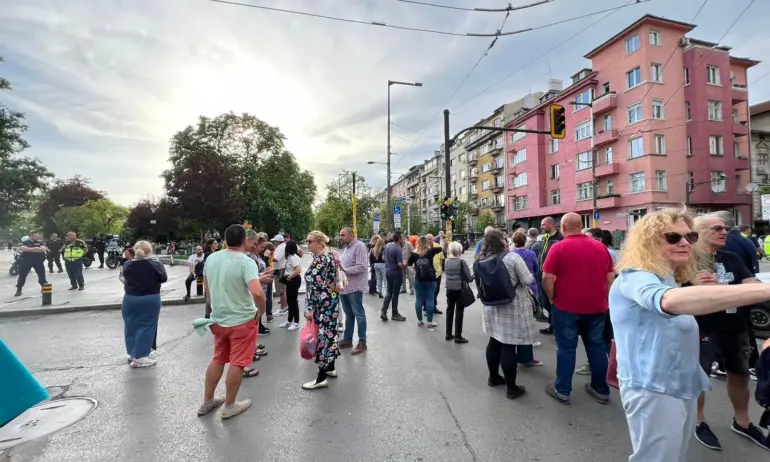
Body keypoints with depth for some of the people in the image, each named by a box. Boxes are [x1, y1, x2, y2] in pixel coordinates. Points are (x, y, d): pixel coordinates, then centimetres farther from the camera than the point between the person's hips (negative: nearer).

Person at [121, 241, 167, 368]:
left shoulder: (127, 265, -6)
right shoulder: (156, 265, -14)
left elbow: (125, 277, 12)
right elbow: (164, 279, -1)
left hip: (130, 299, 3)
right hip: (150, 300, -3)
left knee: (131, 326, 16)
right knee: (146, 326, 3)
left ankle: (132, 353, 29)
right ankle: (139, 357, 3)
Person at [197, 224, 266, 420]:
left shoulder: (211, 259, 2)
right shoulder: (246, 262, -21)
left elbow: (206, 288, 15)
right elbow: (257, 292, -33)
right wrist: (261, 310, -14)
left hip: (218, 319, 7)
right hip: (242, 320, -7)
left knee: (218, 359, 23)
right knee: (237, 363, 8)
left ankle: (207, 402, 34)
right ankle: (229, 407, 21)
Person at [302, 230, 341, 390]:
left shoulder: (320, 260, -19)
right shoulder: (329, 254, 11)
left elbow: (315, 286, -22)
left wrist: (309, 308, -20)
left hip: (323, 303, -10)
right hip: (331, 299, 10)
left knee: (322, 335, -3)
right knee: (329, 332, 17)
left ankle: (321, 378, 6)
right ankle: (331, 368, 30)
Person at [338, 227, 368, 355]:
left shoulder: (359, 246, -14)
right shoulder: (347, 247, 16)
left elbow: (362, 267, -22)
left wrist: (344, 270, -23)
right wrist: (339, 267, 4)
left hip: (354, 287, -9)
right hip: (344, 286, 9)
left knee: (359, 314, 1)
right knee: (348, 314, 16)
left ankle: (362, 342, 11)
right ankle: (347, 340, 26)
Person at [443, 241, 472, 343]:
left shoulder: (446, 261, 0)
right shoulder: (461, 262, -16)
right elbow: (468, 277, -13)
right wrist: (473, 277, 8)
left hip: (449, 289, 5)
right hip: (460, 289, -5)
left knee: (449, 310, 14)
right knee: (459, 312, 3)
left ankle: (448, 334, 22)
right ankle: (458, 336, 8)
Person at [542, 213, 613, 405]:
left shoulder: (558, 247, -12)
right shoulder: (600, 247, 2)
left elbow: (547, 278, -15)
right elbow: (610, 277, 7)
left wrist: (552, 298, -1)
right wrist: (604, 300, 15)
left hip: (566, 307, -4)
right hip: (596, 307, 4)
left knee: (566, 349, 6)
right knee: (597, 347, 16)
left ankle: (562, 390, 16)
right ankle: (601, 390, 28)